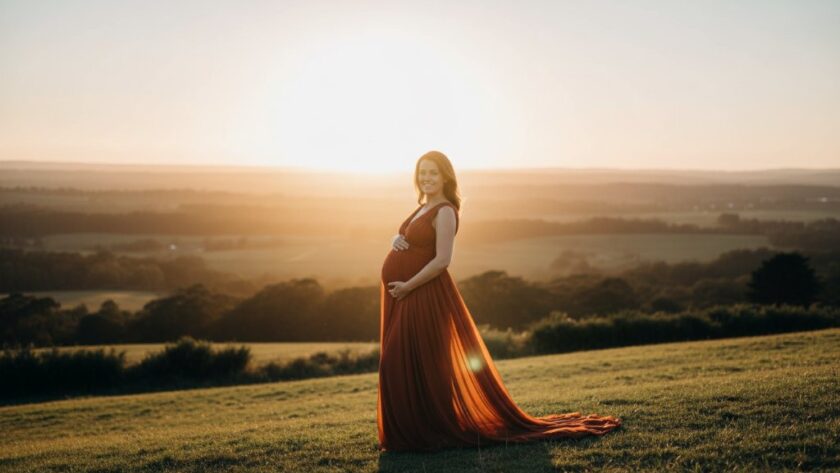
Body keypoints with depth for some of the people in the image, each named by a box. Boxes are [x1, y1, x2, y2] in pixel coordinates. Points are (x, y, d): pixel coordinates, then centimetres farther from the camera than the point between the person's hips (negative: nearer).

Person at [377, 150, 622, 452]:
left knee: (422, 365, -5)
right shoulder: (423, 208, 15)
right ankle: (412, 431, 20)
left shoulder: (444, 212, -12)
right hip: (402, 296, 9)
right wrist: (396, 240, -3)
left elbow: (442, 260, -20)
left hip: (423, 296, -9)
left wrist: (407, 286, -18)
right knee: (400, 365, 11)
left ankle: (432, 432, 7)